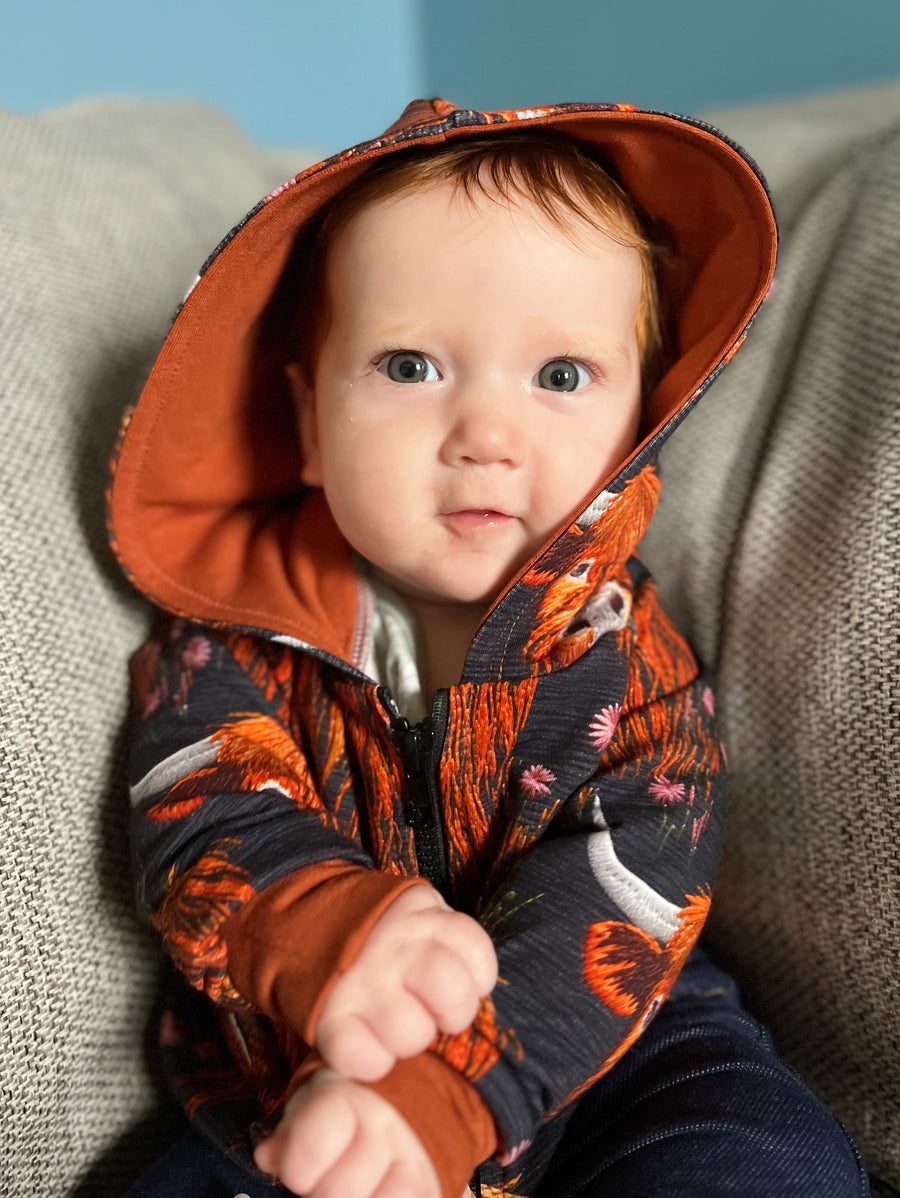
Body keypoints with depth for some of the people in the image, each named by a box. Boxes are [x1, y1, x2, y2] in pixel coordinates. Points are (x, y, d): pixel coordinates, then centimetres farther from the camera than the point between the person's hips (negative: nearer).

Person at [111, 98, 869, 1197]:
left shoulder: (625, 657, -12)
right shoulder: (231, 631, -8)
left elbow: (610, 911, -21)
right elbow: (202, 828, -17)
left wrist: (434, 1087, -37)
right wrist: (329, 932, -39)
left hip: (574, 1069, 0)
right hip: (282, 1087, 1)